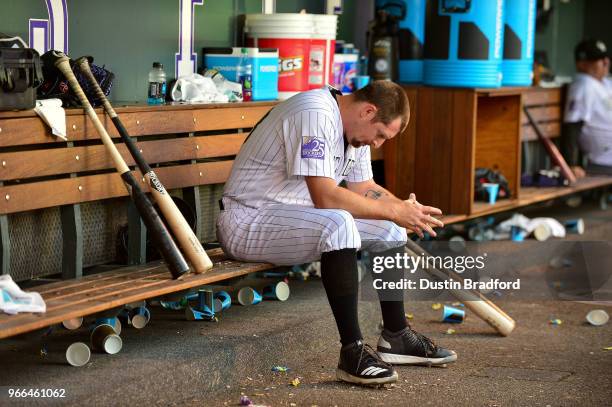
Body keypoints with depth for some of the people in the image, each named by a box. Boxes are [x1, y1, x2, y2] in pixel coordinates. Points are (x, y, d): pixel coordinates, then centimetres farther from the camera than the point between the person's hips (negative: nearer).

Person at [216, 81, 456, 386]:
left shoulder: (355, 127, 8)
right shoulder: (315, 115, -24)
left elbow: (364, 188, 15)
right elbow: (325, 197, -30)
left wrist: (405, 209, -3)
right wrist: (394, 211, -23)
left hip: (296, 215, 10)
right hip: (248, 223, -10)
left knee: (390, 229, 6)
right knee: (338, 224, -35)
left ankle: (396, 338, 16)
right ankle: (353, 352, -30)